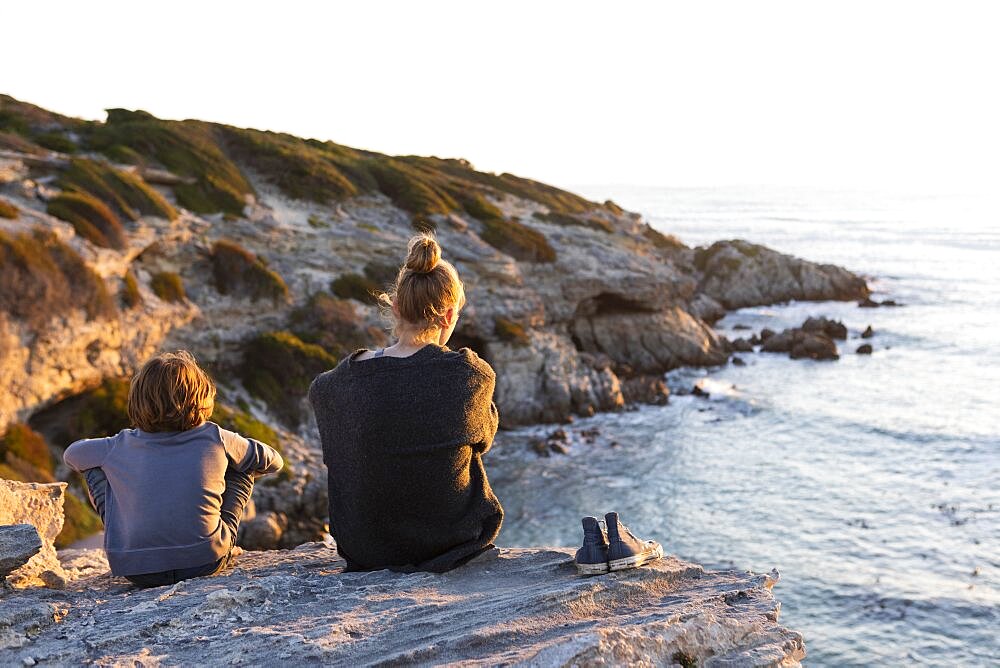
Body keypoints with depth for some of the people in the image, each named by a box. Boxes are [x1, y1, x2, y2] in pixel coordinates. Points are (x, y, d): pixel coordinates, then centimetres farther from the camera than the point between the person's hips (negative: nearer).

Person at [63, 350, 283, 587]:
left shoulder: (120, 447, 0)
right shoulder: (215, 439, -3)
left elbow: (72, 455, 21)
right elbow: (272, 461, 13)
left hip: (136, 570, 1)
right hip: (207, 563, -1)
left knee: (94, 468, 16)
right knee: (243, 465, 15)